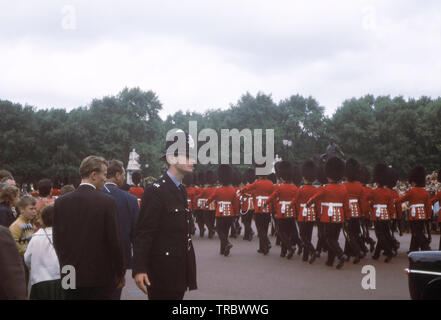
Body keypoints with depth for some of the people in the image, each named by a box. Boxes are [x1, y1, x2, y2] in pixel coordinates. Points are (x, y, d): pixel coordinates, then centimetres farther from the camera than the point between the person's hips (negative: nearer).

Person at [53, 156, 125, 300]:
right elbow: (114, 241, -9)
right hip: (101, 277, -3)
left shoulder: (60, 202, 1)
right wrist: (120, 274, 2)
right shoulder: (107, 202, -10)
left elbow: (57, 241, 6)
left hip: (71, 277, 4)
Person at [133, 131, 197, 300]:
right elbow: (143, 234, -18)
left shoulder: (182, 191, 14)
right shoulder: (156, 191, -13)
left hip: (179, 272, 9)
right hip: (162, 274, -9)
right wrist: (139, 269, -26)